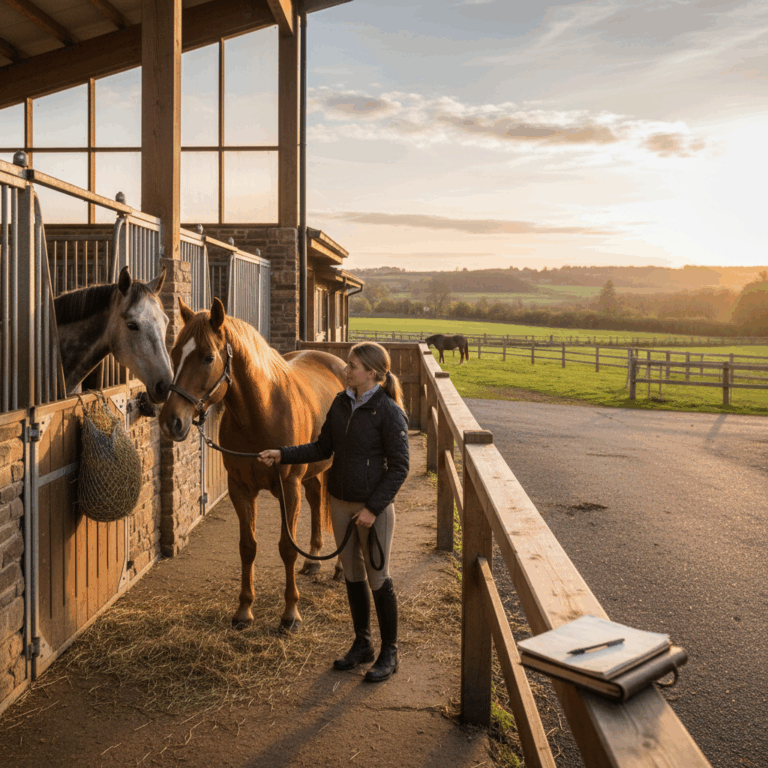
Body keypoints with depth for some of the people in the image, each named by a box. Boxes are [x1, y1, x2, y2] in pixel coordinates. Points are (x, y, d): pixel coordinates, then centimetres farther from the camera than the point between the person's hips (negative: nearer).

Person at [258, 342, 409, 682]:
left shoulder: (389, 412, -18)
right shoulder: (341, 403, 3)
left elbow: (399, 467, -16)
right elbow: (322, 448, 10)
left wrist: (373, 508, -19)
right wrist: (281, 455, 1)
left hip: (374, 507, -7)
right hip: (341, 503, 7)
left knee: (378, 578, 4)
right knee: (352, 575, 16)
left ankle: (389, 653, 21)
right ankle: (362, 644, 33)